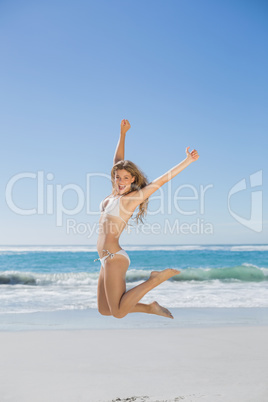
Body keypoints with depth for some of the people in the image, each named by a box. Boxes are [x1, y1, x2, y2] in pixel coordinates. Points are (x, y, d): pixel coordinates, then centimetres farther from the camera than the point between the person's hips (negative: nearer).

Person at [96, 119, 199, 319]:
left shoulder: (133, 196, -8)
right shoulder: (117, 192, 11)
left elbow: (162, 179, -11)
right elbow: (118, 160, 20)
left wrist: (187, 161, -16)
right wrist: (123, 133, 22)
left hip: (114, 257, -9)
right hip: (108, 259, 9)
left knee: (118, 313, -12)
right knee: (104, 311, 12)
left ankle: (158, 277, -2)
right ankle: (150, 308, 18)